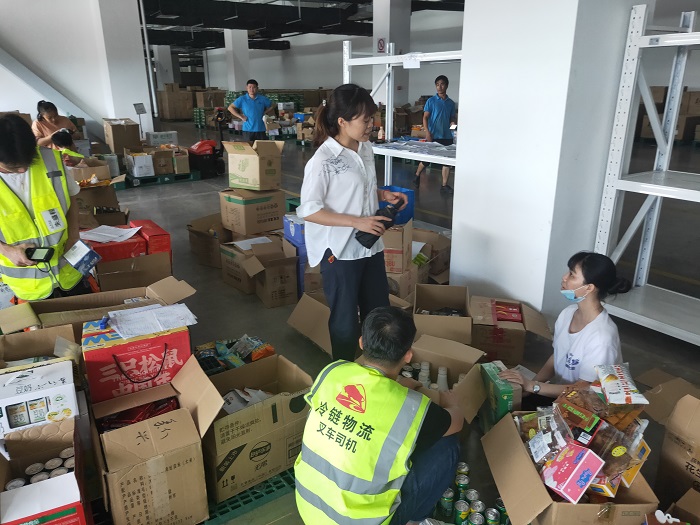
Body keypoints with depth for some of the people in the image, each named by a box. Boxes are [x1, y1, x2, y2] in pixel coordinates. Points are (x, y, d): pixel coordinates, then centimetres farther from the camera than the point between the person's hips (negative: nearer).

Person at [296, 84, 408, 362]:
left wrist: (385, 194, -1)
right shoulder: (323, 161, -19)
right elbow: (308, 211, -19)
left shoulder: (366, 149, 4)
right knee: (345, 319, 8)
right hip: (340, 251, -7)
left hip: (370, 245, 8)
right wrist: (356, 221, -24)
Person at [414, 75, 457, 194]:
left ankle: (444, 185, 9)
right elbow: (425, 117, -5)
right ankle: (417, 175, 31)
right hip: (433, 136, -4)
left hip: (447, 136, 4)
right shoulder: (431, 101, -1)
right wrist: (427, 132, -17)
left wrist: (453, 123, -7)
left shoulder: (451, 103, 10)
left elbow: (452, 118, 17)